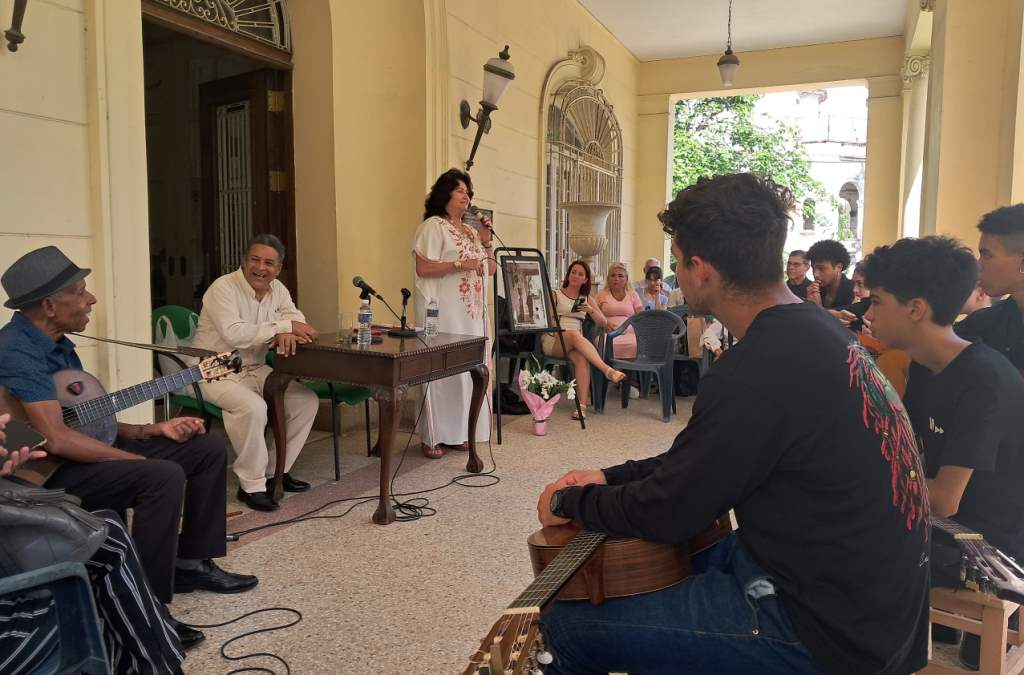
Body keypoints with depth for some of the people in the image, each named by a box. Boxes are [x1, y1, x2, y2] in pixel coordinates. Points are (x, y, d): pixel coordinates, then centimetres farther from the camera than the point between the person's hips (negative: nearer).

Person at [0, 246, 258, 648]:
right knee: (164, 476, -33)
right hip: (47, 472, -10)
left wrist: (154, 430, 0)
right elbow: (57, 440, -30)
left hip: (84, 454, 10)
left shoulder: (57, 344, 11)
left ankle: (191, 562, 12)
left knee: (209, 447, 5)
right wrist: (138, 459, -22)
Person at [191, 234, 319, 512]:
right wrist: (284, 326, -28)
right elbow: (233, 333, -32)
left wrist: (286, 333, -26)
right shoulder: (223, 287, -18)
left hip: (255, 370, 8)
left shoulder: (278, 290, 4)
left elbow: (295, 318, 0)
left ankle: (276, 471, 7)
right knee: (253, 406, -34)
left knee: (306, 400, -5)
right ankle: (251, 485, -17)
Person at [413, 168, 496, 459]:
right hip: (444, 312, -7)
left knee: (467, 369, 8)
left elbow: (490, 270, 20)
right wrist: (460, 264, -17)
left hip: (471, 313, 8)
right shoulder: (433, 226, -3)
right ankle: (432, 437, 2)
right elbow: (423, 268, -13)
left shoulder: (471, 231, 20)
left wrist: (485, 241, 6)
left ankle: (458, 432, 17)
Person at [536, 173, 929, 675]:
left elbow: (664, 513, -18)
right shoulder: (811, 329, 3)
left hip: (826, 630, -9)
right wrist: (611, 478, 7)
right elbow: (703, 458, 11)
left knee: (567, 623, -7)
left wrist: (568, 502, -2)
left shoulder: (762, 368, -27)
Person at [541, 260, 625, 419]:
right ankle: (607, 370, -51)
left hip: (575, 343, 3)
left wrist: (591, 310, -5)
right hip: (553, 340, -2)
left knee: (581, 357, -36)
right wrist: (559, 333, -18)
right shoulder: (555, 295, 13)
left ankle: (583, 404, -44)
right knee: (575, 334, -38)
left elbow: (603, 323, 13)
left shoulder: (587, 299, 22)